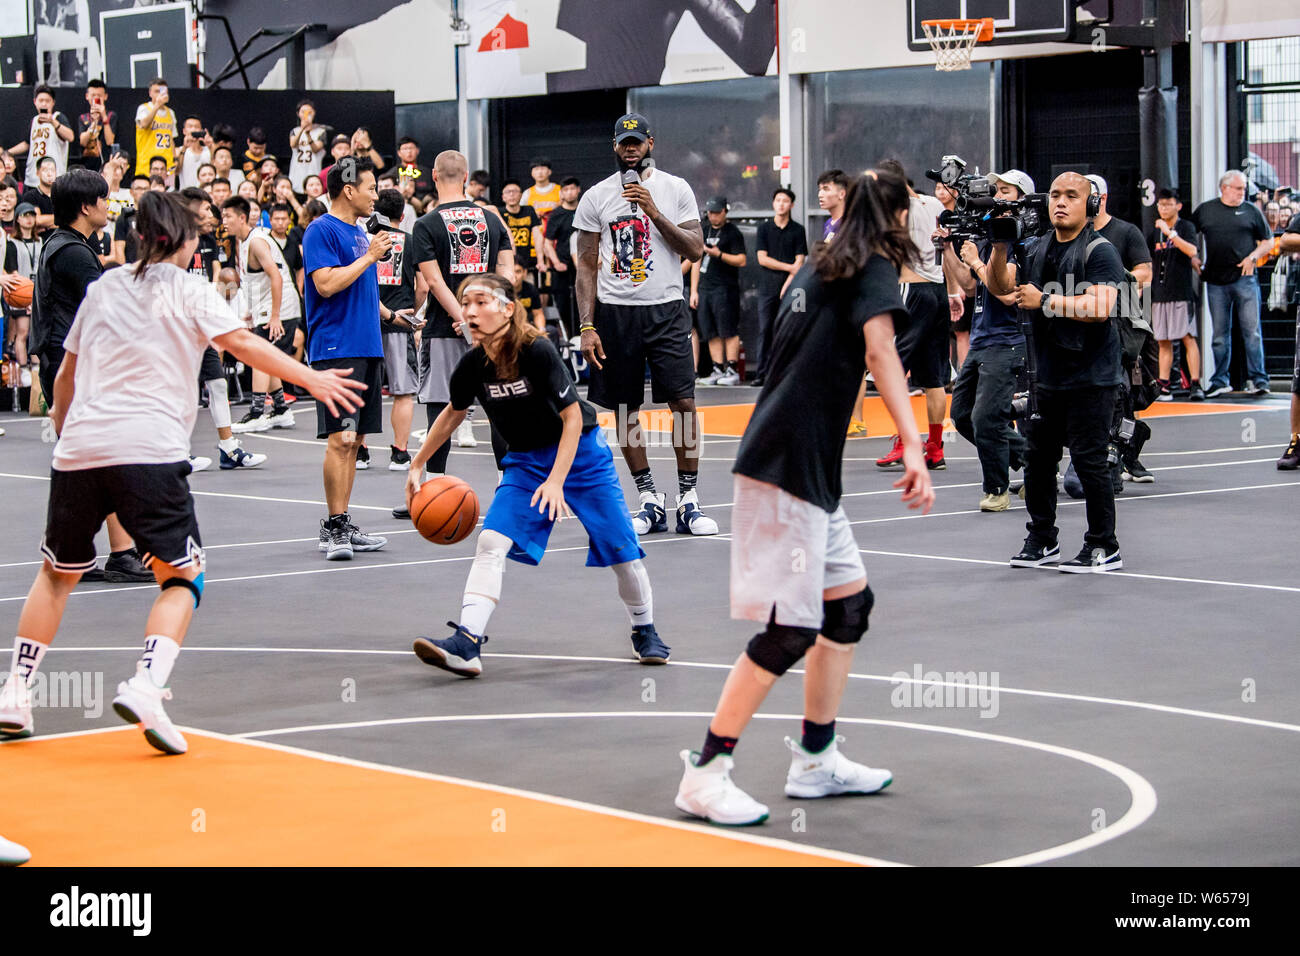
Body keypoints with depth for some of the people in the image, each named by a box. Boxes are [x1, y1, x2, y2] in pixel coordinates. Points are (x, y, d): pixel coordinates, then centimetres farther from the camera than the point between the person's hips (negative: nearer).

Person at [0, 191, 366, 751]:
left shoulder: (103, 288, 19)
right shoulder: (187, 290, 6)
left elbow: (66, 374, 26)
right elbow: (241, 342, -9)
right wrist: (311, 379, -9)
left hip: (79, 449, 5)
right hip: (150, 451, -4)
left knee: (58, 572, 21)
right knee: (180, 578, 4)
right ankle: (146, 687, -18)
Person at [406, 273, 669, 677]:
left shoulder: (538, 352, -26)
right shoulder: (472, 365, -11)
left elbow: (573, 418, -21)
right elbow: (454, 412, 10)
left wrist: (556, 480, -28)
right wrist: (418, 463, 12)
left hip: (580, 453, -4)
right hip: (525, 462, 4)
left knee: (622, 551, 0)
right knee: (491, 541, -17)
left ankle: (645, 632, 25)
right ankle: (466, 644, -23)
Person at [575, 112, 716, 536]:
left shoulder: (675, 188, 3)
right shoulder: (596, 197, 4)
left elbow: (695, 250, -4)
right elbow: (587, 267, 5)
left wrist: (654, 212, -14)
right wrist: (587, 327, -4)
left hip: (666, 310, -1)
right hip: (615, 312, 1)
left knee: (683, 401, -8)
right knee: (624, 408, 3)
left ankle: (688, 500, 0)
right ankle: (650, 501, 12)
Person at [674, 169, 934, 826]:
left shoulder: (817, 267, 18)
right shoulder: (875, 270, -6)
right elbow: (881, 352, -22)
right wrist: (913, 448, -31)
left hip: (807, 472, 9)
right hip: (788, 467, -9)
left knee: (851, 602, 15)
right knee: (791, 629, -10)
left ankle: (816, 760, 20)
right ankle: (706, 774, -7)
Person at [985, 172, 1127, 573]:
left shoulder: (1099, 251, -9)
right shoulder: (1037, 250, 14)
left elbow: (1100, 306, -22)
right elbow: (999, 286, 12)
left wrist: (1045, 301, -17)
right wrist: (1000, 248, -4)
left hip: (1089, 378, -8)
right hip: (1046, 376, 8)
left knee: (1089, 461, -7)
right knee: (1037, 458, 12)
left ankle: (1103, 547, 2)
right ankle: (1042, 540, 25)